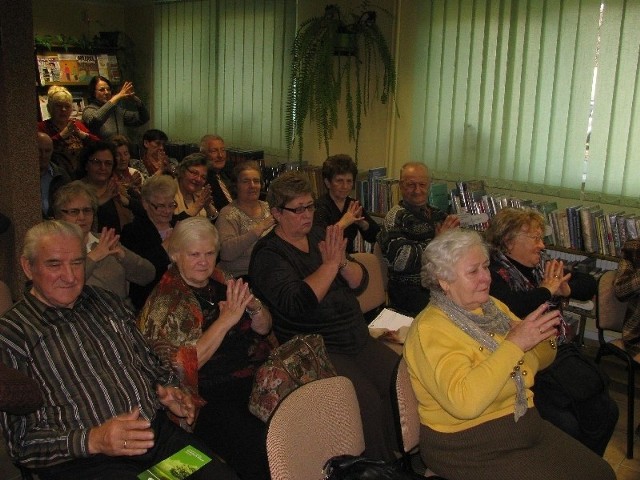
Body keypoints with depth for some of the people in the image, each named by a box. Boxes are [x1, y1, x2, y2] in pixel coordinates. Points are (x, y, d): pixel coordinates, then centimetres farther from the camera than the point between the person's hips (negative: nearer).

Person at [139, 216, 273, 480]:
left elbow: (264, 329, 15)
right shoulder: (165, 302, -5)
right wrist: (225, 320, -19)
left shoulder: (222, 285, 12)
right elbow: (182, 367, -14)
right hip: (212, 396, -6)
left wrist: (254, 306, -7)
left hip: (253, 376, 6)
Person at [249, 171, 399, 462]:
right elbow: (297, 303, -22)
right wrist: (330, 264, -16)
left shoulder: (319, 236, 13)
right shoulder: (268, 254, -6)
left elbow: (360, 283, 9)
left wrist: (343, 262, -11)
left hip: (358, 340, 7)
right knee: (367, 401, -26)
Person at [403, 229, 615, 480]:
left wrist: (545, 336, -5)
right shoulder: (430, 329, -19)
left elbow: (536, 361, 18)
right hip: (469, 448, -7)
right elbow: (464, 403, -33)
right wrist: (514, 343, -30)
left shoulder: (493, 307, 6)